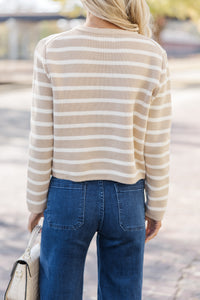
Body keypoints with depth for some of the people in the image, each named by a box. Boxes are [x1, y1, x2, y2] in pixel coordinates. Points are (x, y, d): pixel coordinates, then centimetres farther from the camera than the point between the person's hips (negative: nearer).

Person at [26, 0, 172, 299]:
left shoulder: (51, 50, -12)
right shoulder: (153, 56, -10)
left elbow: (42, 140, -8)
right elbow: (157, 145, -5)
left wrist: (36, 201, 4)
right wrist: (157, 206, 7)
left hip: (68, 196, -1)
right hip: (126, 200, 1)